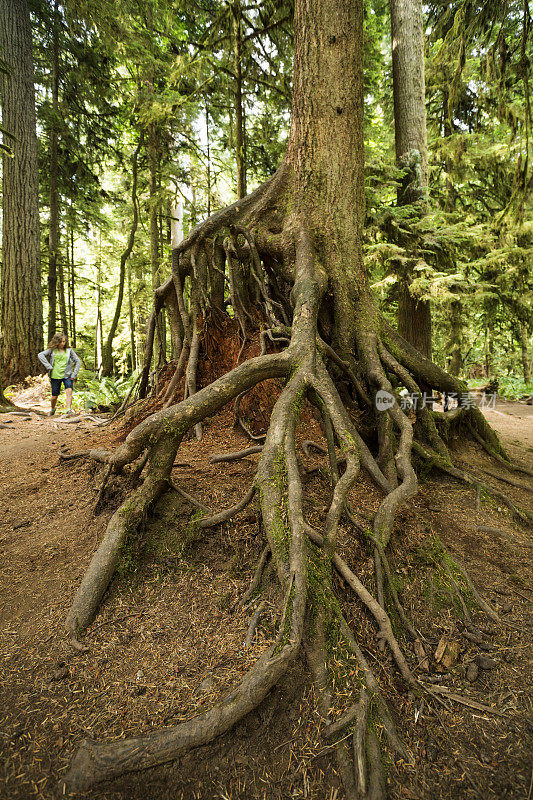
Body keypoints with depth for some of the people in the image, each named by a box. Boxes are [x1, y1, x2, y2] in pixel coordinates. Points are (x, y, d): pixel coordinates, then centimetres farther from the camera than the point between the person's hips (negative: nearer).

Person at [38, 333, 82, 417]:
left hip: (67, 375, 0)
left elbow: (78, 361, 6)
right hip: (55, 376, 0)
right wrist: (48, 366, -15)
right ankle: (52, 409, 38)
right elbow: (40, 355, -7)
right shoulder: (52, 350, 3)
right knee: (54, 396, 9)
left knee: (69, 391, -26)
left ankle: (69, 410, -34)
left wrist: (74, 374, -1)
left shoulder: (69, 350, 4)